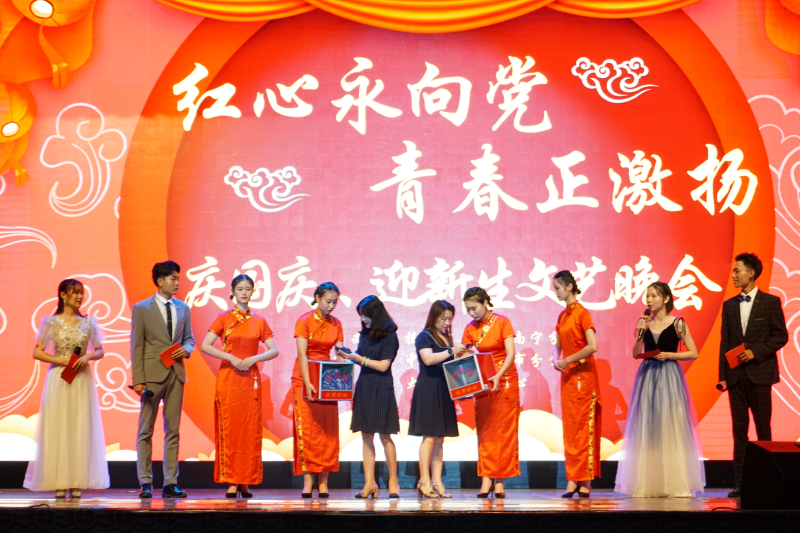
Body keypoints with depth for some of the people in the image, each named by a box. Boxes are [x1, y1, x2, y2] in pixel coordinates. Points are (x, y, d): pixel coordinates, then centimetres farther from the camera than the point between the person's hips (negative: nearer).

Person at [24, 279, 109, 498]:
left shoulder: (88, 323, 7)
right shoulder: (51, 322, 0)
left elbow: (100, 351, 13)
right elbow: (37, 352, -1)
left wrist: (87, 357, -8)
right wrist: (61, 360, -11)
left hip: (82, 379, 2)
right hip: (58, 379, -2)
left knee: (81, 429, 0)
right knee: (58, 428, -2)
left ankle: (76, 483, 6)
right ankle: (59, 483, 2)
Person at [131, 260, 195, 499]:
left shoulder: (183, 308, 11)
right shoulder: (142, 308, -1)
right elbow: (136, 346, -4)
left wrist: (187, 349, -6)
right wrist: (138, 380, -10)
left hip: (176, 373, 4)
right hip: (152, 374, -4)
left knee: (173, 430, 5)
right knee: (145, 430, 0)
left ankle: (171, 483, 9)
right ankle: (145, 483, 6)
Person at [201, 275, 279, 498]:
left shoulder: (259, 321, 10)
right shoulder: (224, 319, 4)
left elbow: (274, 350, 7)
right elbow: (205, 346, -5)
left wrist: (253, 359, -10)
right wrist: (232, 358, -13)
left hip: (250, 379, 2)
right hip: (228, 379, -2)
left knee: (250, 429, -1)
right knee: (230, 429, -4)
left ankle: (246, 481, 5)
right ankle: (231, 482, -1)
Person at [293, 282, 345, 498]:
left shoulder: (336, 324, 8)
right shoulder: (304, 321, -5)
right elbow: (302, 354, -13)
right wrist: (308, 383, -23)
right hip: (304, 380, -4)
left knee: (327, 430, -1)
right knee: (307, 428, -8)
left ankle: (323, 481, 1)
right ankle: (307, 480, -7)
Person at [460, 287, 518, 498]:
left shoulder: (502, 322, -6)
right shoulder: (470, 329, 4)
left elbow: (510, 353, -14)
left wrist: (498, 375, -28)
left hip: (505, 381, -3)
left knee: (503, 431, -2)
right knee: (485, 431, 0)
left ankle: (500, 482, -1)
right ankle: (486, 479, -1)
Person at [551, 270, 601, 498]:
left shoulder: (582, 313, -9)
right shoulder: (562, 316, 14)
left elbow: (593, 346, -20)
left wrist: (568, 360, -15)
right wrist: (555, 359, -2)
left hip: (583, 375, -7)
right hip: (567, 376, 7)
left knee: (583, 427, -6)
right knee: (569, 428, 5)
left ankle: (585, 483, -3)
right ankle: (573, 481, 7)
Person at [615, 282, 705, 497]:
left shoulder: (677, 324, -1)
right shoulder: (644, 323, 8)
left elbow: (693, 353, -1)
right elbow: (636, 354, 7)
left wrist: (670, 355, -12)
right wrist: (640, 335, -7)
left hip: (669, 378, -3)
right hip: (647, 378, 3)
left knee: (672, 428, -4)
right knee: (646, 429, 2)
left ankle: (676, 484, 1)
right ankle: (647, 484, 7)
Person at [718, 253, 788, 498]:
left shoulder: (770, 302, 0)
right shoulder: (729, 305, 11)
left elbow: (781, 336, -2)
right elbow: (725, 342, 10)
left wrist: (756, 352, -13)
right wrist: (722, 375, 4)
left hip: (759, 373, -4)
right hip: (736, 375, 4)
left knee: (763, 428, 0)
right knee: (739, 429, 4)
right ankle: (739, 482, 6)